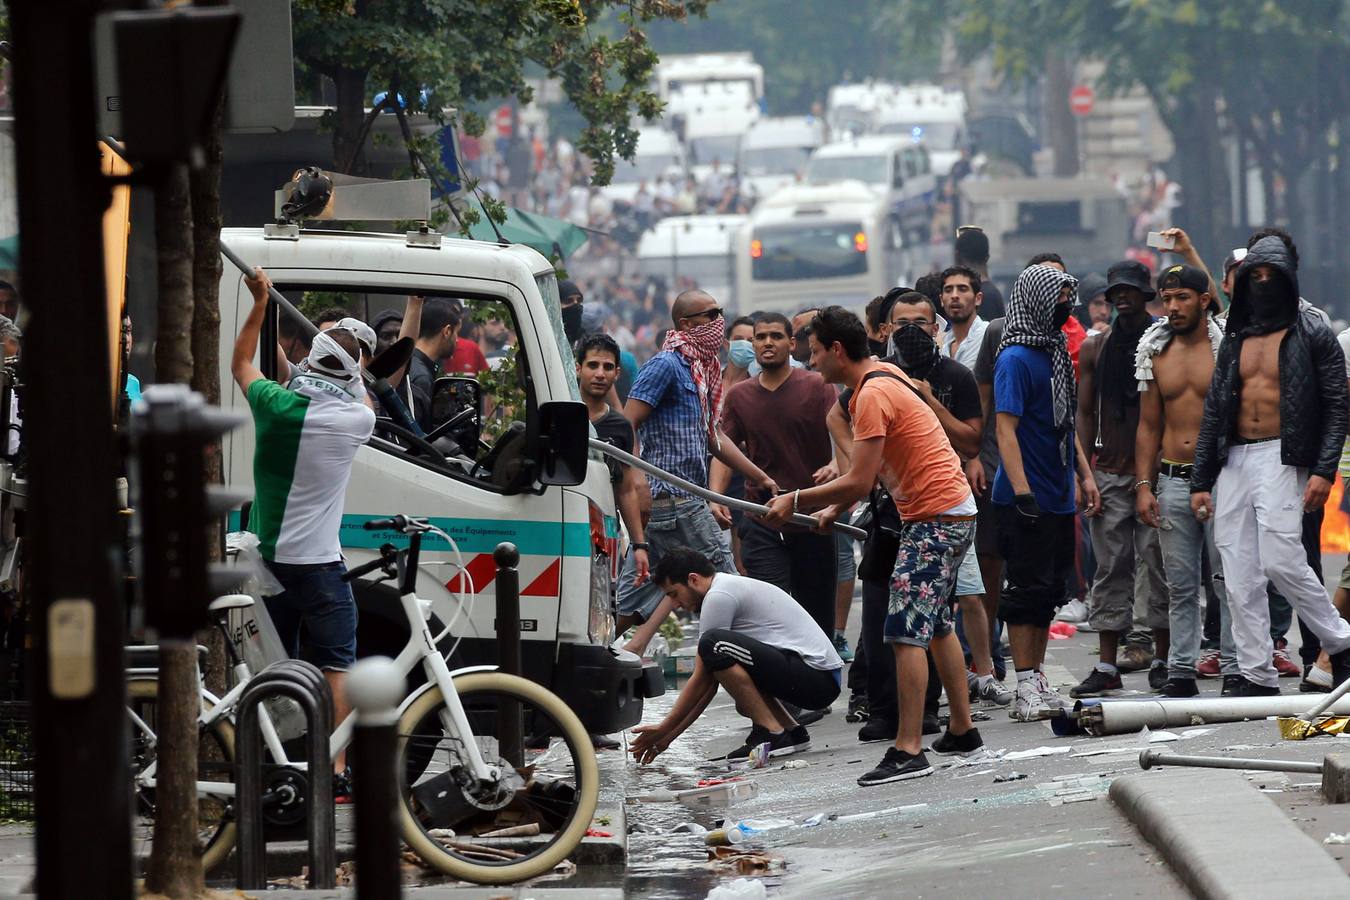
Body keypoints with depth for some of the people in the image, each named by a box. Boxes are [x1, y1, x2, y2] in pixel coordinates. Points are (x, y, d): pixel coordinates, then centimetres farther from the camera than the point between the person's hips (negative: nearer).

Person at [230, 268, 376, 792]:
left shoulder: (274, 404, -5)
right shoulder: (354, 419, -9)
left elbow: (241, 362, 16)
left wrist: (260, 304, 25)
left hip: (265, 558, 3)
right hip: (318, 563, -3)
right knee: (336, 667, 3)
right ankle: (337, 771, -4)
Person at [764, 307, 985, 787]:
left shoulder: (873, 395, -18)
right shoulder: (884, 375, 13)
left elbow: (859, 482, -20)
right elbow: (877, 467, 18)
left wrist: (795, 501, -10)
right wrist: (835, 508, 11)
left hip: (936, 517, -11)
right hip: (954, 512, 11)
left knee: (907, 630, -12)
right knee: (937, 625, 19)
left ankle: (909, 750, -15)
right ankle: (962, 730, 26)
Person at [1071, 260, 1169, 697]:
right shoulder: (1095, 348, 11)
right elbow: (1085, 412, 12)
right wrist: (1085, 473, 3)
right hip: (1109, 473, 3)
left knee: (1159, 565, -1)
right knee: (1111, 568, 2)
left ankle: (1162, 660, 6)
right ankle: (1107, 666, 2)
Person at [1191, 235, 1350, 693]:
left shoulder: (1312, 335, 0)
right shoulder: (1235, 339, 16)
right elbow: (1213, 411, 17)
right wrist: (1201, 480, 11)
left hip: (1282, 457, -6)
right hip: (1234, 461, 6)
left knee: (1280, 561, -17)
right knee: (1239, 578, 1)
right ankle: (1257, 676, 4)